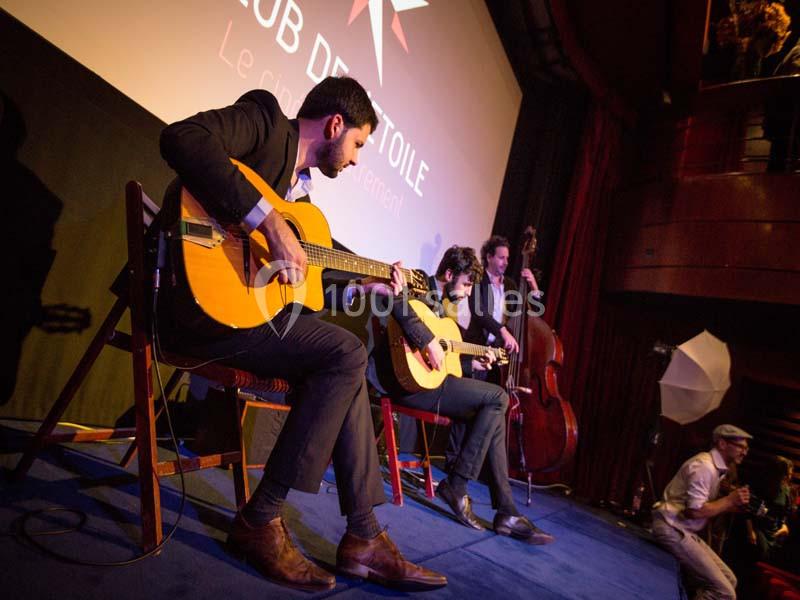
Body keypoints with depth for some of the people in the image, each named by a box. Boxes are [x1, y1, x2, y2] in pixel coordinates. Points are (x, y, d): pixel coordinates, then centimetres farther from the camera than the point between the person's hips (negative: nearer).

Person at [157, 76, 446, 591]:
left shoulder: (301, 183, 21)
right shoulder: (265, 115, -2)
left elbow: (304, 265, 20)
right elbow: (182, 138, -21)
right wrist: (270, 220, -25)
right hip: (198, 296, -10)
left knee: (346, 374, 4)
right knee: (347, 353, -19)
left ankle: (363, 535, 7)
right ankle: (261, 521, -7)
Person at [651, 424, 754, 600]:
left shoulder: (717, 467, 15)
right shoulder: (704, 466, -17)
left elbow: (706, 506, 16)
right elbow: (695, 510, -22)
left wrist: (734, 506, 2)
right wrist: (729, 500, -11)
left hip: (685, 530, 10)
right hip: (672, 529, -10)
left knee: (729, 580, 12)